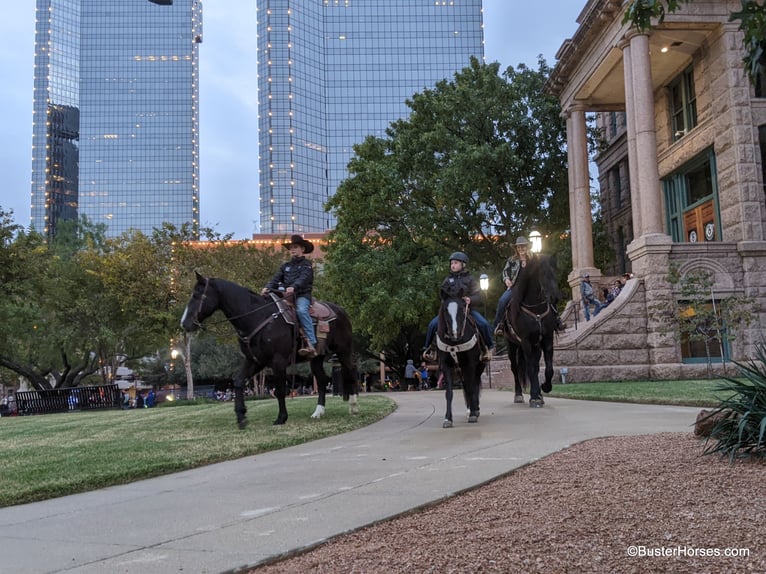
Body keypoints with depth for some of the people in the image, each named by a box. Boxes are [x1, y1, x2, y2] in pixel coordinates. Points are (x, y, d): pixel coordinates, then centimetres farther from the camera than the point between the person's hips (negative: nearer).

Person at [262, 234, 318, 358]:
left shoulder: (306, 264, 4)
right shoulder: (286, 266, 22)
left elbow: (303, 278, -14)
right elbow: (276, 278, 10)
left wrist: (293, 287, -34)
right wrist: (267, 287, -12)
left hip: (302, 295, -6)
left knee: (301, 310, -34)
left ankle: (311, 344, -39)